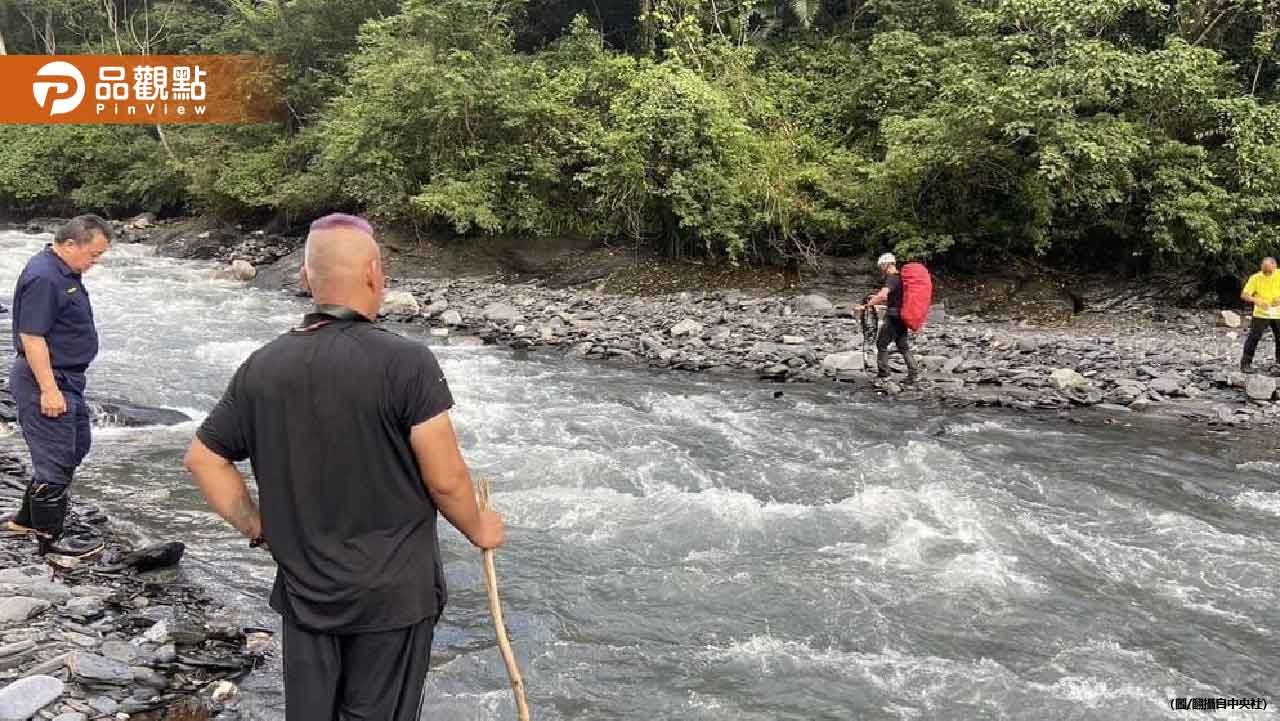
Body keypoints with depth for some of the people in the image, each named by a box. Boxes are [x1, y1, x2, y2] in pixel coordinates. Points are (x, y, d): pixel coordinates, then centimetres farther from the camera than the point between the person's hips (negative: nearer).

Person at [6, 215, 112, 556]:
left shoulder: (66, 272, 10)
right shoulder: (43, 277, -22)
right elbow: (32, 337, -24)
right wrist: (49, 389, -25)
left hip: (67, 378, 11)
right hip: (47, 381, -11)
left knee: (75, 448, 19)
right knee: (55, 459, -2)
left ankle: (26, 519, 31)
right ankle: (50, 537, 11)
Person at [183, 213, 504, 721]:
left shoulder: (262, 366, -2)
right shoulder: (406, 362, -19)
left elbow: (202, 458, 6)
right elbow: (446, 480, -17)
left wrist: (257, 528, 12)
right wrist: (477, 528, 1)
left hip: (303, 592, 4)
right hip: (393, 594, -4)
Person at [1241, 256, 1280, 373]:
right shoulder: (1255, 278, -10)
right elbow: (1244, 294, -13)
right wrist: (1256, 300, -30)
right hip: (1260, 314, -2)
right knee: (1253, 337, -8)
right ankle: (1246, 363, -3)